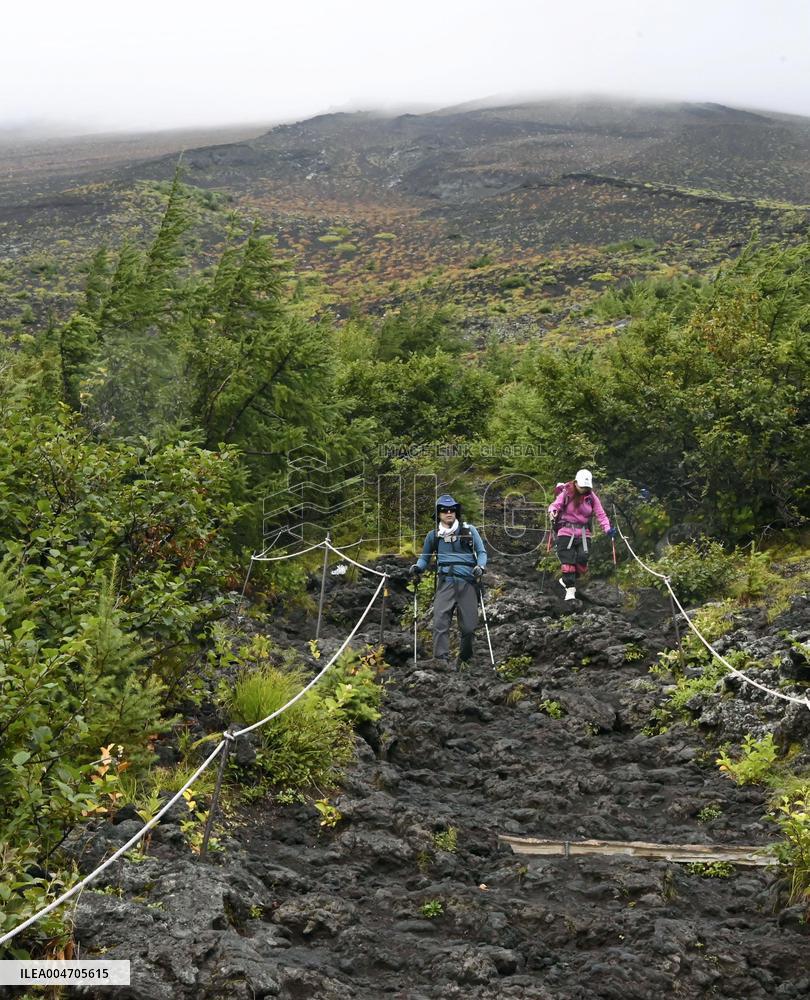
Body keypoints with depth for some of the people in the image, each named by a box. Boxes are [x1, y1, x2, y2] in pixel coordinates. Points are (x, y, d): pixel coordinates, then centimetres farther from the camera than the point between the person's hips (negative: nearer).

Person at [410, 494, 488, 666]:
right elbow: (425, 557, 22)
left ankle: (465, 660, 22)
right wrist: (417, 567, 0)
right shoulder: (433, 535, 14)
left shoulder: (469, 530, 9)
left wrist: (480, 566, -10)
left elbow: (482, 552, 10)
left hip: (467, 582, 0)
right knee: (440, 622, -15)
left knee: (468, 625, 2)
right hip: (445, 582, 0)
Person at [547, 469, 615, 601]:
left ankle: (566, 580, 22)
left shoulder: (591, 497, 4)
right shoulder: (566, 493, -4)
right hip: (566, 532, -3)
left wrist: (607, 529, -12)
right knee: (568, 561, -10)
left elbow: (600, 514, 2)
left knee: (582, 563, -3)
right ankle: (570, 589, -4)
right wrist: (552, 512, -37)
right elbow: (555, 504, -13)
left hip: (583, 533, 3)